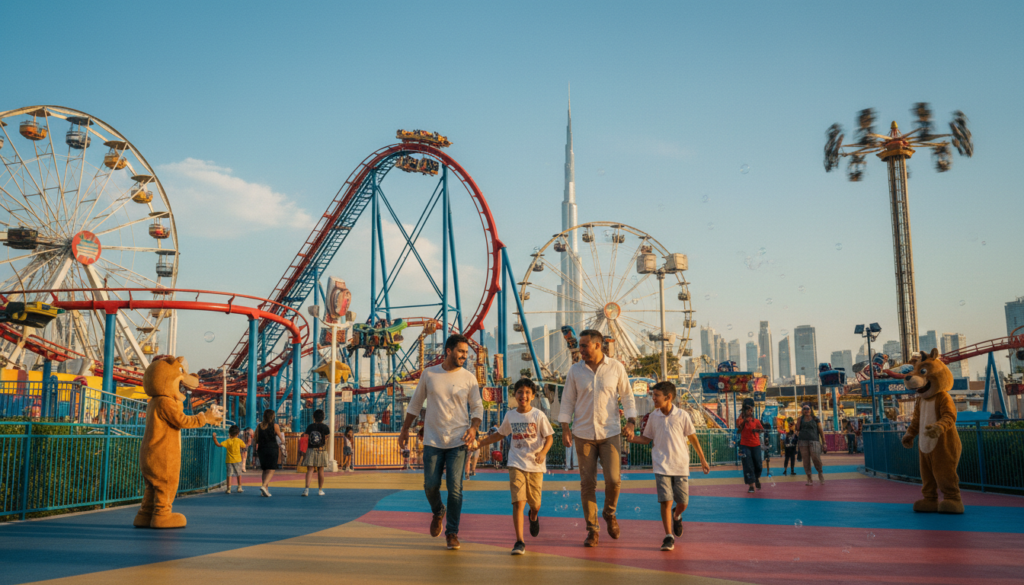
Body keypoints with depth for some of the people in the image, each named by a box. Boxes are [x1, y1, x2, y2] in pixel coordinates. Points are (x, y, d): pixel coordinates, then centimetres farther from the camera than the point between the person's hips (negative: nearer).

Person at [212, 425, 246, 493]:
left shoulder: (228, 441, -10)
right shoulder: (239, 441, -6)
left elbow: (218, 444, -15)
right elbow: (244, 446, 7)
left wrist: (214, 437, -10)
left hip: (229, 460, -1)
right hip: (238, 460, 1)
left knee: (229, 474, 2)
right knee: (239, 474, 14)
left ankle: (228, 488, -3)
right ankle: (239, 487, 17)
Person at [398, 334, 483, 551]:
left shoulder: (469, 378, 1)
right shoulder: (429, 374, 2)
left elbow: (477, 407, 5)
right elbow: (415, 403, 12)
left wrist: (473, 428, -13)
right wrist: (405, 430, 14)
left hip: (458, 441, -1)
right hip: (433, 440, 1)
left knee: (455, 488, -5)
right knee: (431, 485, 1)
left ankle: (452, 533, 8)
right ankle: (438, 512, 33)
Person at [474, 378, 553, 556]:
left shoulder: (539, 415, -4)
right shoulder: (510, 416, 5)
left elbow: (549, 437, -3)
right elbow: (500, 434, 21)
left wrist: (543, 452, -21)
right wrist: (480, 443, 17)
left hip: (535, 466, -1)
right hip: (516, 464, 1)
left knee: (535, 502, 8)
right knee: (518, 502, -11)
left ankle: (534, 516, 46)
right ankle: (519, 542, -8)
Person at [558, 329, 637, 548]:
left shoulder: (616, 367, 0)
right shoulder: (575, 370, 1)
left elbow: (627, 396, 8)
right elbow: (567, 401, 6)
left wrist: (631, 422, -2)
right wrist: (565, 428, -2)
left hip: (610, 433, -1)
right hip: (583, 434, 1)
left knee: (613, 480, -8)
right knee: (587, 483, 2)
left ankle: (609, 514, 22)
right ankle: (592, 529, 13)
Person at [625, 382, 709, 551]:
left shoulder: (682, 415, -6)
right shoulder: (654, 416, 1)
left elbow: (692, 438, 3)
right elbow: (647, 439, 10)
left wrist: (703, 460, 8)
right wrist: (632, 438, -9)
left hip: (681, 466, -1)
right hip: (661, 466, 1)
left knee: (682, 502, 4)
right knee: (665, 501, -9)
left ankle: (676, 516, 40)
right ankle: (668, 537, 1)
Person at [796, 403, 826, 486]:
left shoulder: (815, 419, 10)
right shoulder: (801, 419, 14)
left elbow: (821, 431, 8)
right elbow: (797, 429, 6)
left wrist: (824, 442, 3)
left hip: (813, 440, -2)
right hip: (803, 441, 2)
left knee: (816, 458, -15)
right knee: (806, 460, 0)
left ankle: (820, 473, 13)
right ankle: (809, 479, 5)